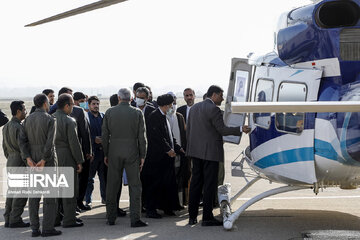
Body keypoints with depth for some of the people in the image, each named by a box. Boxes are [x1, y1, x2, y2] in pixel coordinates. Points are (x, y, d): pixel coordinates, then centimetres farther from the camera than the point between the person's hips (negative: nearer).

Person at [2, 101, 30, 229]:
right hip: (20, 162, -9)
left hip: (10, 161, 9)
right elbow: (22, 145, -30)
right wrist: (28, 159, -41)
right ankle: (15, 219, -4)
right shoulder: (19, 127, -16)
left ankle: (8, 219, 14)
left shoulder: (6, 127, 12)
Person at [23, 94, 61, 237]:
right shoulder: (49, 119, -9)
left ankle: (35, 228, 8)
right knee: (49, 195, -1)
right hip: (47, 160, -5)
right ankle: (48, 228, -2)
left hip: (32, 161, 5)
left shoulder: (27, 120, 7)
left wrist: (29, 159, -3)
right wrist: (44, 161, -12)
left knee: (33, 195, 7)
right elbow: (50, 142, -17)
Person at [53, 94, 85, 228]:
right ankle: (69, 220, -2)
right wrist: (79, 161, -9)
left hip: (53, 156, 7)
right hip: (67, 157, -7)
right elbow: (74, 142, -15)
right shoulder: (69, 121, -14)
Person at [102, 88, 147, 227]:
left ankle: (111, 218, 15)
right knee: (135, 186, 2)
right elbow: (141, 137, -4)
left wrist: (105, 154, 11)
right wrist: (142, 156, 2)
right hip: (132, 153, -1)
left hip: (114, 153, 2)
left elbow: (105, 135, 2)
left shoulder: (109, 112, 0)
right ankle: (135, 219, -3)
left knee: (112, 186, 9)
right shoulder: (137, 113, -4)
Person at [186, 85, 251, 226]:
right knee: (210, 184, -3)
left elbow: (188, 130, 16)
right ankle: (207, 217, -3)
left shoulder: (194, 108, 13)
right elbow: (222, 130, -15)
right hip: (210, 151, -8)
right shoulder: (214, 109, -13)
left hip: (196, 151, 8)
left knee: (195, 183, 11)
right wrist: (241, 129, -9)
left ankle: (192, 217, 13)